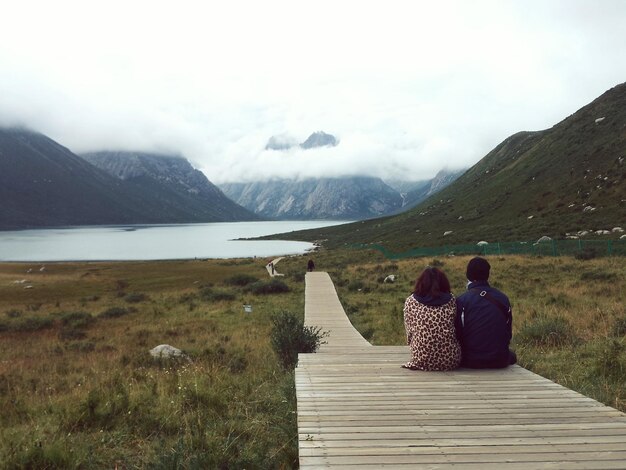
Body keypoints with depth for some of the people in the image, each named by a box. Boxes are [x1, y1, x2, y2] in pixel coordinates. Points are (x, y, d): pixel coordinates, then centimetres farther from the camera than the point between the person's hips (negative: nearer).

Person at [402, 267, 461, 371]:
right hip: (450, 361, 0)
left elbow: (409, 332, 1)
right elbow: (456, 329, 4)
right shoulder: (451, 300, 0)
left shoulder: (410, 301, -3)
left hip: (421, 360, 1)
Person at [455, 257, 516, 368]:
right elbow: (508, 332, 7)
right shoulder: (503, 298, -1)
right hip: (499, 361, 2)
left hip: (471, 361, -2)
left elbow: (457, 334, -6)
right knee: (511, 356, 35)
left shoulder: (461, 301, -11)